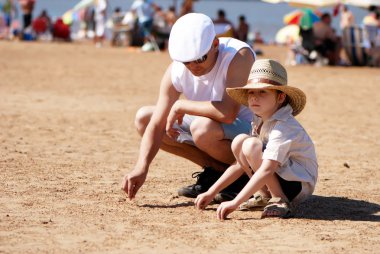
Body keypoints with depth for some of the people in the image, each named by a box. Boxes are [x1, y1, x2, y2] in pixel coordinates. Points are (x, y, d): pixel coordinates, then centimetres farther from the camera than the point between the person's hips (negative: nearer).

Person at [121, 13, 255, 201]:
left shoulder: (239, 55, -29)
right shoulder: (176, 71, -13)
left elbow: (228, 113, -41)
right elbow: (157, 125, -14)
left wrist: (180, 106, -27)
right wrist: (141, 167, -29)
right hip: (212, 129, 7)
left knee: (202, 127, -37)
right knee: (143, 118, 0)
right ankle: (215, 169, -2)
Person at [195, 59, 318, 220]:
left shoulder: (283, 127, -25)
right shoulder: (260, 122, 4)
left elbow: (267, 170, -36)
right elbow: (241, 163, 9)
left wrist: (235, 202, -40)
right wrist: (211, 192, 4)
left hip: (299, 185, -9)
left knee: (251, 146, -26)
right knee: (239, 141, -4)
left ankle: (280, 201, -17)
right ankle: (264, 196, 3)